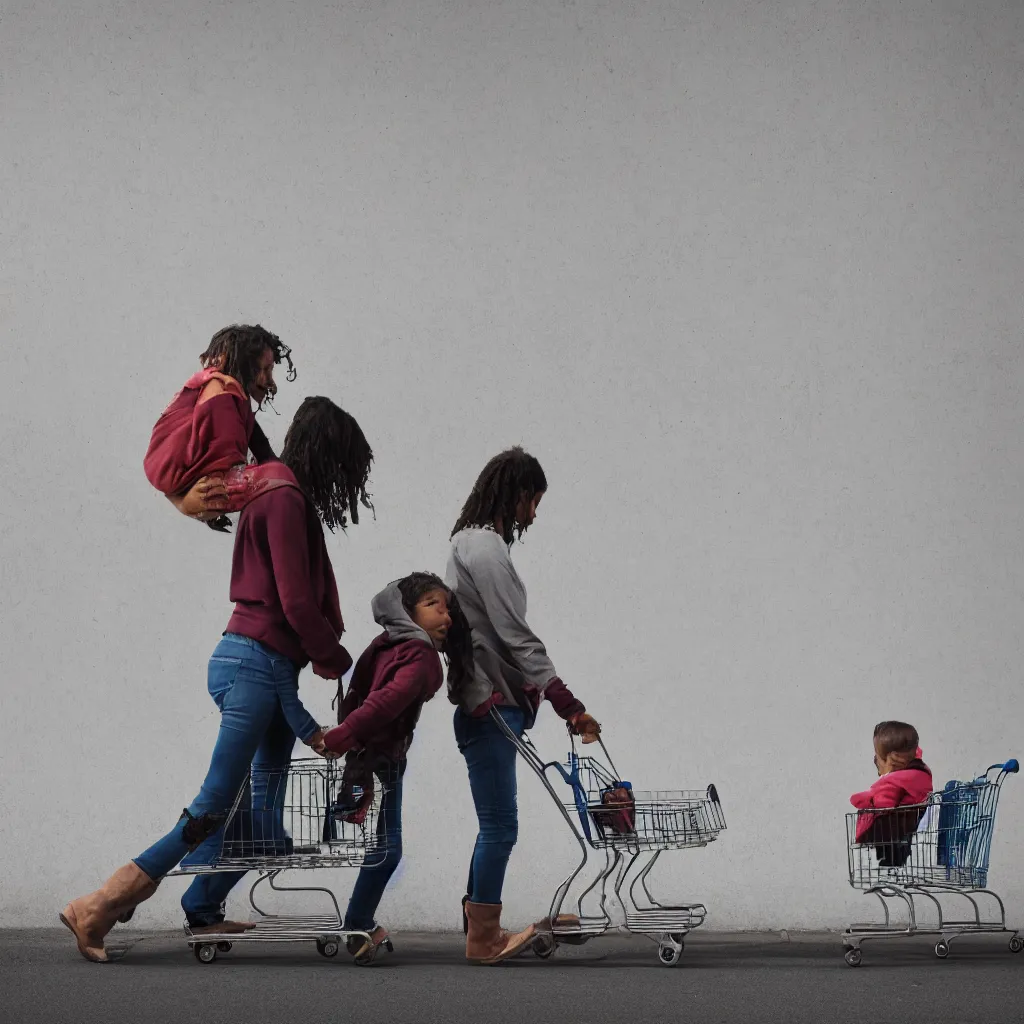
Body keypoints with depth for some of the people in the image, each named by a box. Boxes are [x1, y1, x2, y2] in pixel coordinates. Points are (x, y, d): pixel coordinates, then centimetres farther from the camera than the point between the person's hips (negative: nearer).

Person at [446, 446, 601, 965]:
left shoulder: (472, 543, 18)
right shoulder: (485, 548, -13)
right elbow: (516, 636, -18)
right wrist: (566, 702, -19)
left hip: (490, 703, 10)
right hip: (489, 704, -10)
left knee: (495, 825, 12)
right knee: (500, 825, -5)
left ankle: (481, 930, 16)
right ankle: (483, 939, 0)